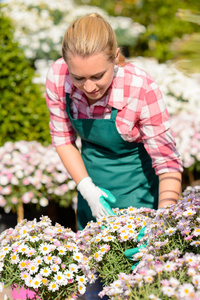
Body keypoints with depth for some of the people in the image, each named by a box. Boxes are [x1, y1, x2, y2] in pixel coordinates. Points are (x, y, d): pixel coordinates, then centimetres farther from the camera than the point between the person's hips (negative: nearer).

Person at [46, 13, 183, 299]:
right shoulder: (57, 77, -18)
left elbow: (168, 163, -24)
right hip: (92, 183, 4)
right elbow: (63, 139, -2)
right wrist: (87, 188, -14)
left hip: (137, 189, -3)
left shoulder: (142, 89, -29)